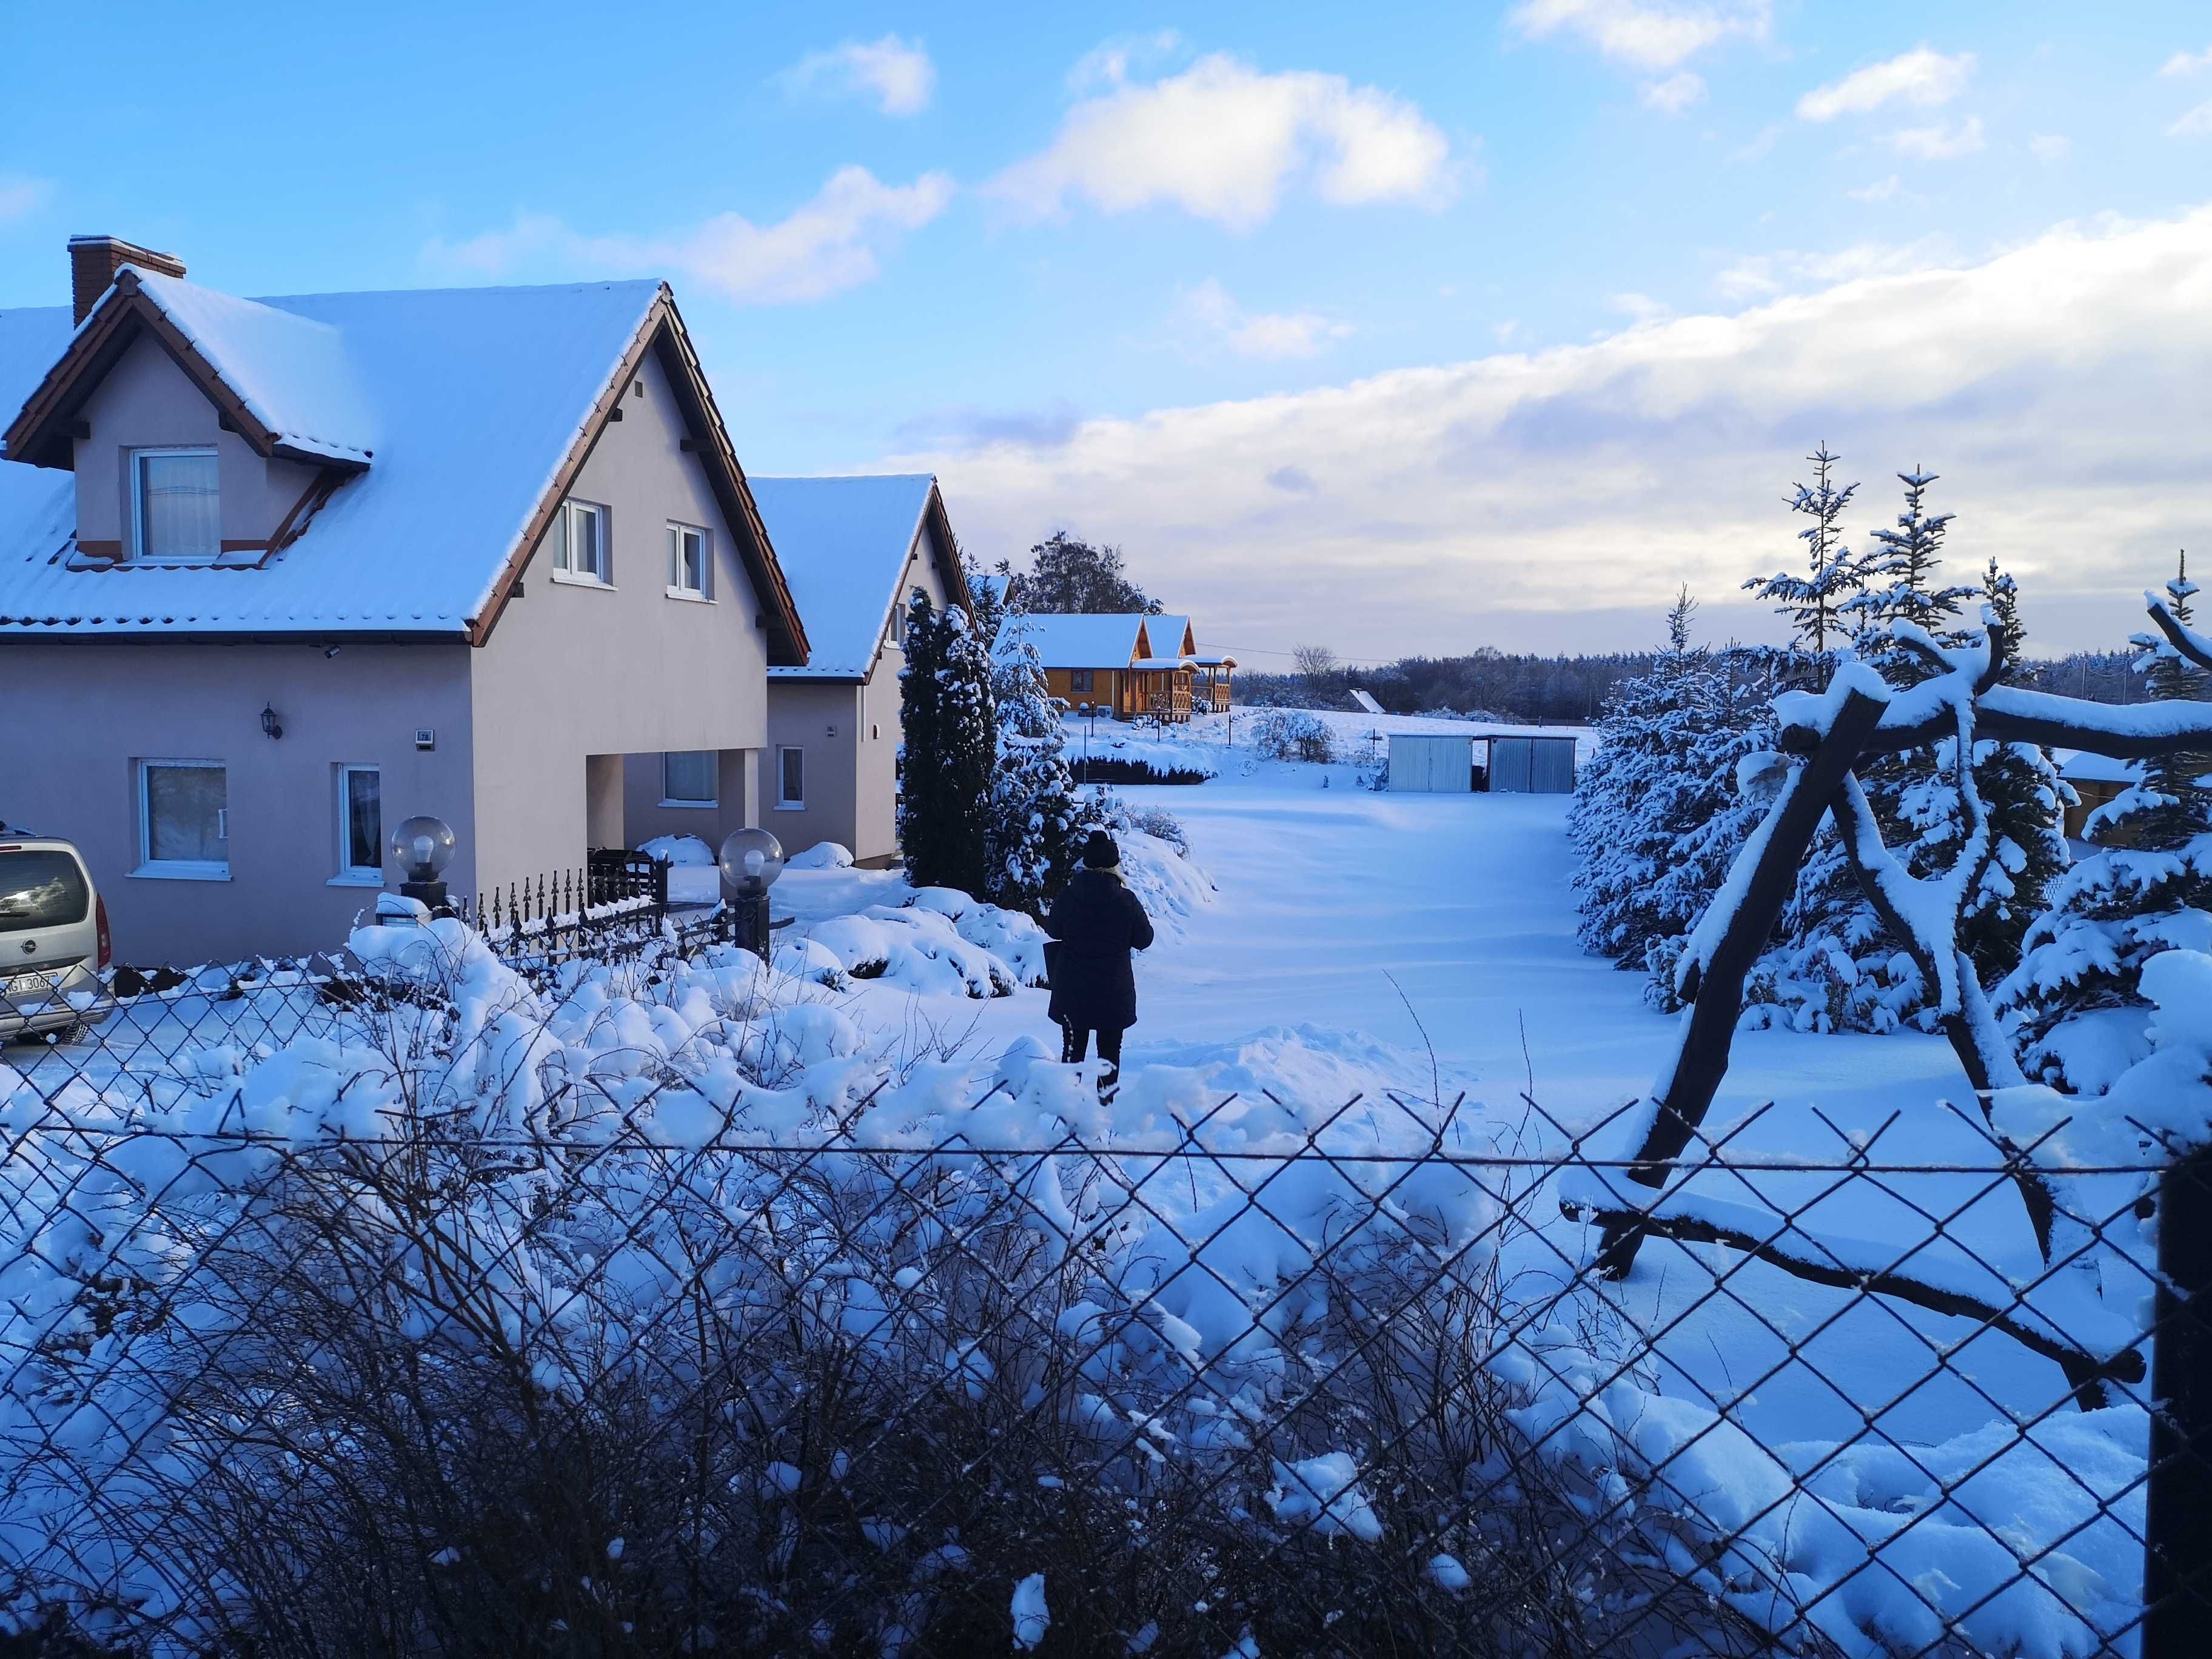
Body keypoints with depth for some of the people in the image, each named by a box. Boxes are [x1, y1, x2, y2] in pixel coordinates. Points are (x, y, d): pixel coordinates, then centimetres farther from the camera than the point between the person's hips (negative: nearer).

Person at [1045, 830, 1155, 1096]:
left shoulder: (1067, 897, -8)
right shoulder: (1127, 901, -12)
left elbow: (1052, 929, 8)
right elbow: (1144, 940, -2)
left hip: (1072, 990, 1)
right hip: (1114, 990, -1)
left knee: (1073, 1047, 14)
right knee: (1109, 1050, 12)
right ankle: (1105, 1102, 12)